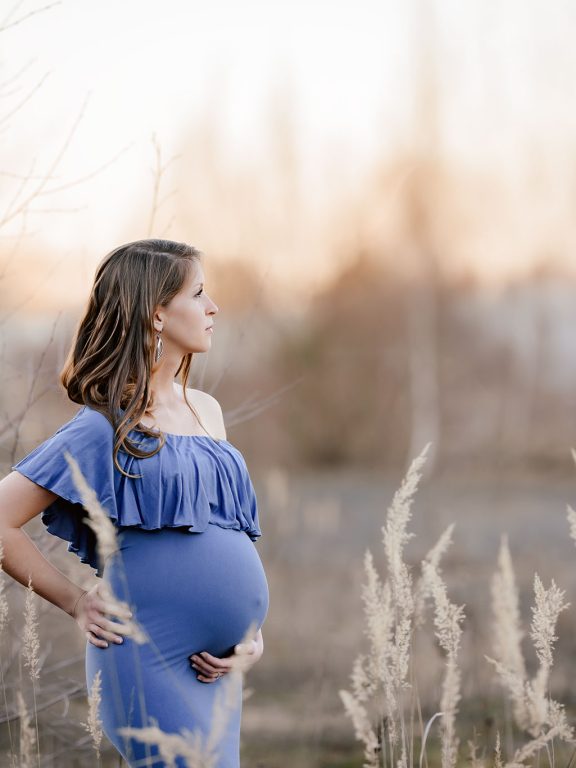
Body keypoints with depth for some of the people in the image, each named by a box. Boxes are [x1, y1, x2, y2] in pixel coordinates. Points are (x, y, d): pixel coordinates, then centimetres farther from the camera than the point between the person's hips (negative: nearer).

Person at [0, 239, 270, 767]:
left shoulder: (206, 411, 14)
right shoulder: (107, 428, -8)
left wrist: (253, 631, 10)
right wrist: (77, 602, -4)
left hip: (217, 672, 7)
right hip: (151, 666, -7)